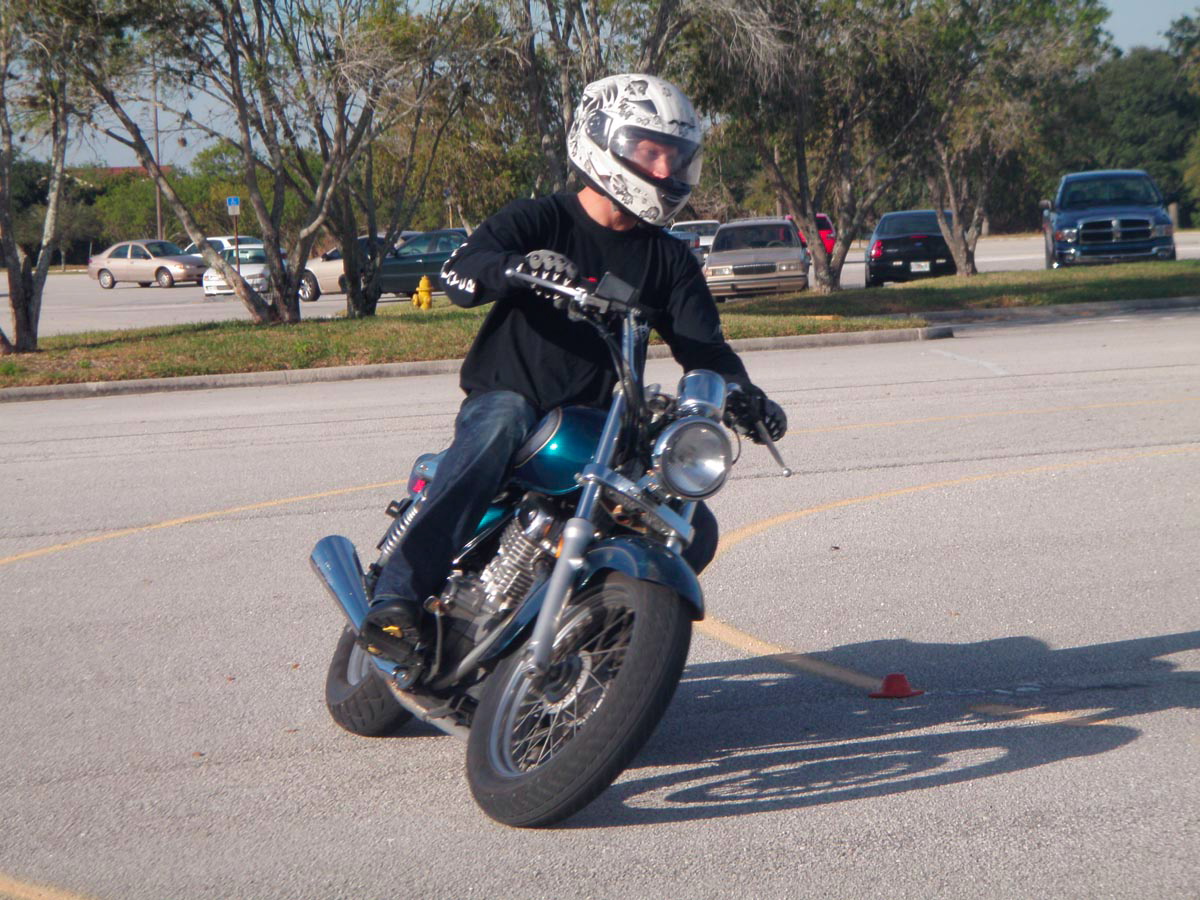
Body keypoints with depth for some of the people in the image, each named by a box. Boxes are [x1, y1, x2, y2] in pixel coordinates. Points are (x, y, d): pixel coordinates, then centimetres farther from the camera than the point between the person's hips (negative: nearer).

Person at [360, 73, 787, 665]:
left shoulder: (669, 259, 12)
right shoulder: (538, 221, -4)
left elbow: (702, 347, 4)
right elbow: (458, 271, -20)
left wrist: (746, 397, -18)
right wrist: (513, 268, -43)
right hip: (503, 401, -5)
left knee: (694, 531, -10)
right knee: (504, 419, -40)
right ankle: (396, 599, -47)